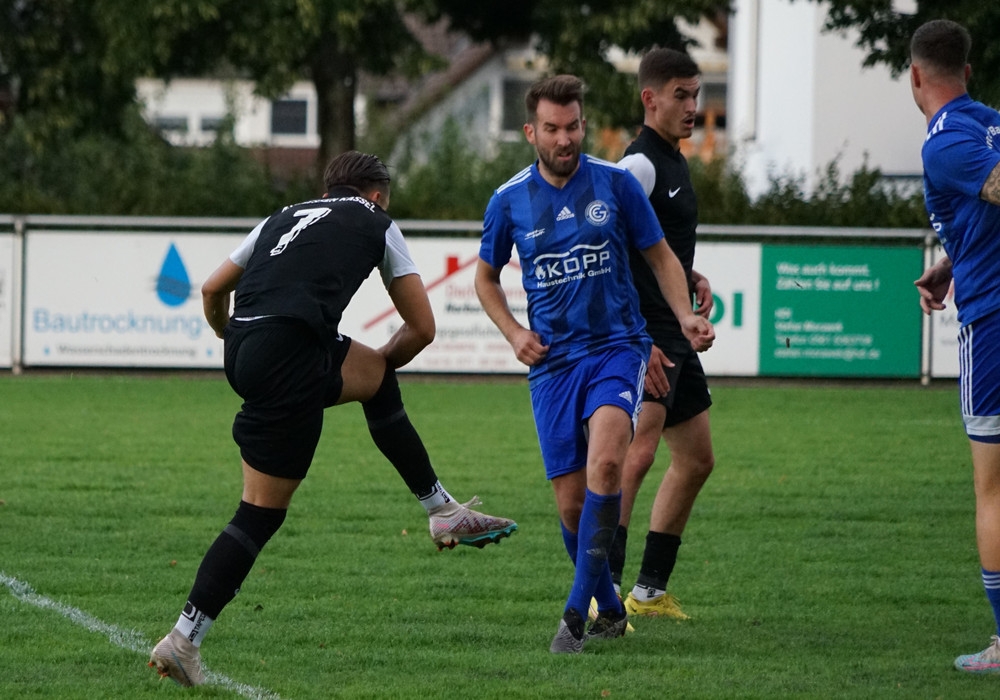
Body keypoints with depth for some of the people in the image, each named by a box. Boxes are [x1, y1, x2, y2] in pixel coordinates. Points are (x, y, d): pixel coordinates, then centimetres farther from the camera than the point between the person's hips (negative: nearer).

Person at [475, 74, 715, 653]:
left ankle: (577, 609, -25)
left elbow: (660, 256, 10)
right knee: (572, 503, 0)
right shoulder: (510, 201, 3)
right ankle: (610, 610, 24)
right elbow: (487, 277, 18)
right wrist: (513, 332, 1)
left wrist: (685, 316, -6)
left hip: (618, 346, -2)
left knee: (605, 460, -28)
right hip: (552, 361, 2)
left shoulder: (617, 183, 0)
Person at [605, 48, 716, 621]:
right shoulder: (640, 164, -14)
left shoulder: (674, 162, 17)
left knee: (696, 460, 17)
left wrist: (694, 279, 12)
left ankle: (651, 590, 26)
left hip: (674, 336, 11)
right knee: (637, 452, -24)